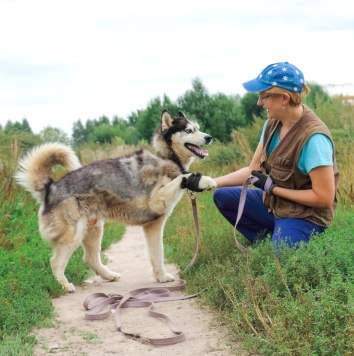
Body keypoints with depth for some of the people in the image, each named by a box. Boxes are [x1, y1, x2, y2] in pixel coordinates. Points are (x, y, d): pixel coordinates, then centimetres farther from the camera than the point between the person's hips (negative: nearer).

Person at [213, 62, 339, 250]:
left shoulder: (313, 138, -28)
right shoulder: (273, 124, -3)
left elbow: (324, 197, -26)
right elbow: (253, 170, 4)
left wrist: (272, 188, -19)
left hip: (305, 217, -8)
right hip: (274, 203, 8)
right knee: (223, 196, 2)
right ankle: (271, 242, 3)